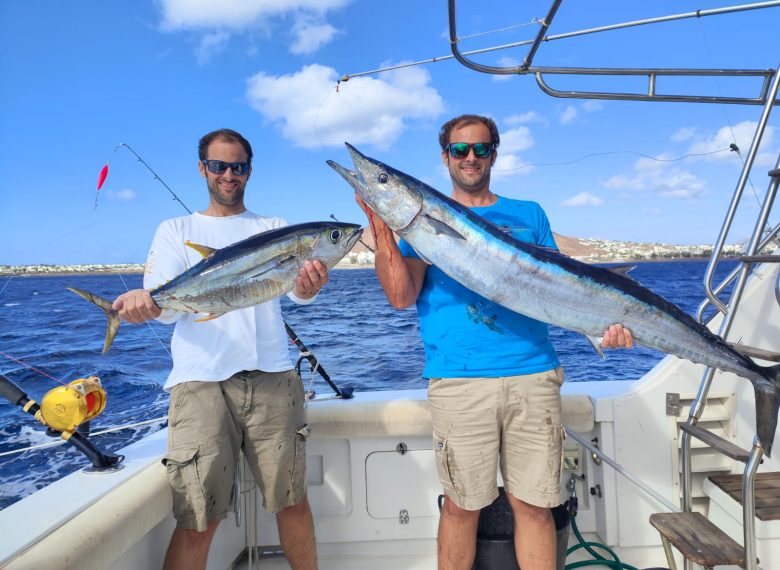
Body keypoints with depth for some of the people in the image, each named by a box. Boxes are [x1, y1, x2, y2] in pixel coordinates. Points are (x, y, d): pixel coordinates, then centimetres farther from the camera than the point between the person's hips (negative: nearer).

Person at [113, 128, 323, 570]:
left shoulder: (274, 228, 16)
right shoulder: (176, 230, 15)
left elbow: (296, 288, -1)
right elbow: (166, 302, 1)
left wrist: (309, 285, -26)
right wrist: (147, 302, -24)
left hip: (272, 375, 1)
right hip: (201, 379, -1)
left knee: (292, 501, 7)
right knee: (198, 521, -5)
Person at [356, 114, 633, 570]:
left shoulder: (529, 215, 18)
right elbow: (402, 296, -2)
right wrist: (381, 226, -10)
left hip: (534, 374, 2)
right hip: (459, 378, -1)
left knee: (534, 505, 6)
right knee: (463, 503, 5)